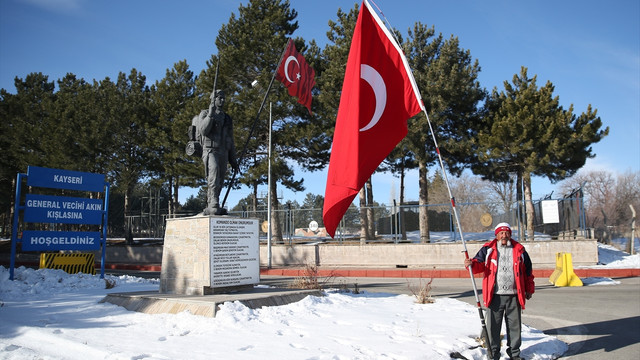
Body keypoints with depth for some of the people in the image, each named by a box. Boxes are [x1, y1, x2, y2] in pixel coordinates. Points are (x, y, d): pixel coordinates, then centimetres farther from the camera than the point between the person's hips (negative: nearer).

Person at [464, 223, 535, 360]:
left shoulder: (519, 250, 10)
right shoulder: (488, 249, 5)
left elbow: (528, 271, 16)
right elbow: (479, 264, 3)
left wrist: (529, 290, 17)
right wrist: (471, 264, -20)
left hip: (514, 296, 2)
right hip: (495, 296, -1)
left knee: (514, 325, 11)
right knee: (493, 326, 4)